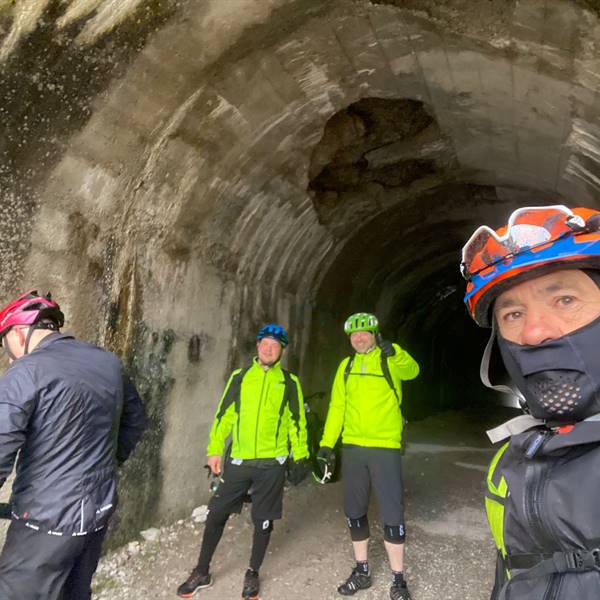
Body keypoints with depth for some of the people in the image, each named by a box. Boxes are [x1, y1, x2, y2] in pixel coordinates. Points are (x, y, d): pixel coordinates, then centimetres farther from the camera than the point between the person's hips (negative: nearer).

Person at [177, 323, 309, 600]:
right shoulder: (240, 377, 4)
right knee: (216, 514, 8)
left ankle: (253, 573, 33)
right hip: (238, 461, 1)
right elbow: (224, 415, 5)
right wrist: (214, 450, 1)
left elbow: (297, 422, 4)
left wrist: (300, 458, 2)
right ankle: (202, 572, 29)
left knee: (263, 520, 10)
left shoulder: (289, 382, 2)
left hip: (272, 463, -1)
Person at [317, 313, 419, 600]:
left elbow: (412, 371, -27)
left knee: (392, 515, 1)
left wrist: (394, 353, -47)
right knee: (354, 513, 13)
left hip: (385, 447, -4)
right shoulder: (346, 366, 8)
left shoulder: (389, 360, -5)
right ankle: (362, 571, 32)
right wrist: (326, 442, 2)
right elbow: (337, 406, 8)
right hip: (352, 447, 4)